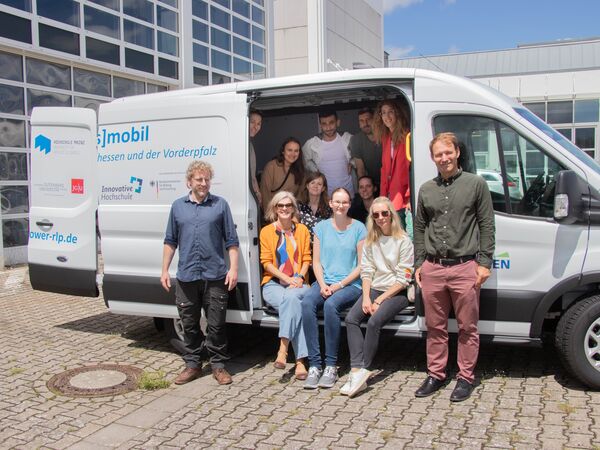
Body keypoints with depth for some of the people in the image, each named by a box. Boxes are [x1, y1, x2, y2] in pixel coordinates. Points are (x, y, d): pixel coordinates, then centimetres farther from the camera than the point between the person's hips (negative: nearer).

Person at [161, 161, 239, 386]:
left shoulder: (220, 205, 4)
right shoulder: (178, 206, 11)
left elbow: (231, 240, 3)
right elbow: (170, 241, 14)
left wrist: (233, 268, -6)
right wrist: (165, 270, 8)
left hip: (215, 276, -2)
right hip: (186, 277, 2)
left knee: (216, 324, 4)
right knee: (189, 324, 10)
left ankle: (218, 365, 16)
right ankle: (192, 365, 23)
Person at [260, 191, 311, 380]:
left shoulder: (302, 230, 14)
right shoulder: (267, 231, 7)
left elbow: (306, 258, 10)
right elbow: (266, 262, 0)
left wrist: (300, 277, -10)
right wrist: (287, 279, -12)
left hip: (298, 283, 1)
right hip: (273, 283, -1)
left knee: (290, 298, -36)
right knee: (293, 302, -34)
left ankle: (283, 349, -36)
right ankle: (299, 360, -37)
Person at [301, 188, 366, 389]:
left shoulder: (358, 228, 3)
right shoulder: (322, 227, 12)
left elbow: (362, 265, 0)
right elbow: (316, 261, 10)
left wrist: (340, 284, -11)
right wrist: (322, 284, -8)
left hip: (350, 284, -3)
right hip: (324, 282, 3)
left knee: (331, 305, -34)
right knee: (307, 303, -29)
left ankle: (331, 366, -22)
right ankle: (314, 365, -26)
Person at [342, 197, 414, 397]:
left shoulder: (403, 241, -4)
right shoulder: (370, 241, 13)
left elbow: (403, 279, -8)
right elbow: (366, 271, 8)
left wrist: (380, 300, -13)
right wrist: (366, 298, -8)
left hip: (396, 293, -5)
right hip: (374, 289, 5)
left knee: (374, 322, -31)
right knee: (351, 319, -22)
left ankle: (363, 370, -23)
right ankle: (357, 371, -29)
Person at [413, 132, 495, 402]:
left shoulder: (476, 184, 2)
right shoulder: (426, 190, 12)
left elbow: (486, 226, 0)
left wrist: (484, 262, -6)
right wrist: (418, 264, 12)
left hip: (465, 268, -3)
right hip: (432, 268, 4)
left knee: (467, 327, 5)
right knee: (435, 327, 11)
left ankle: (466, 377, 18)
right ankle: (435, 374, 23)